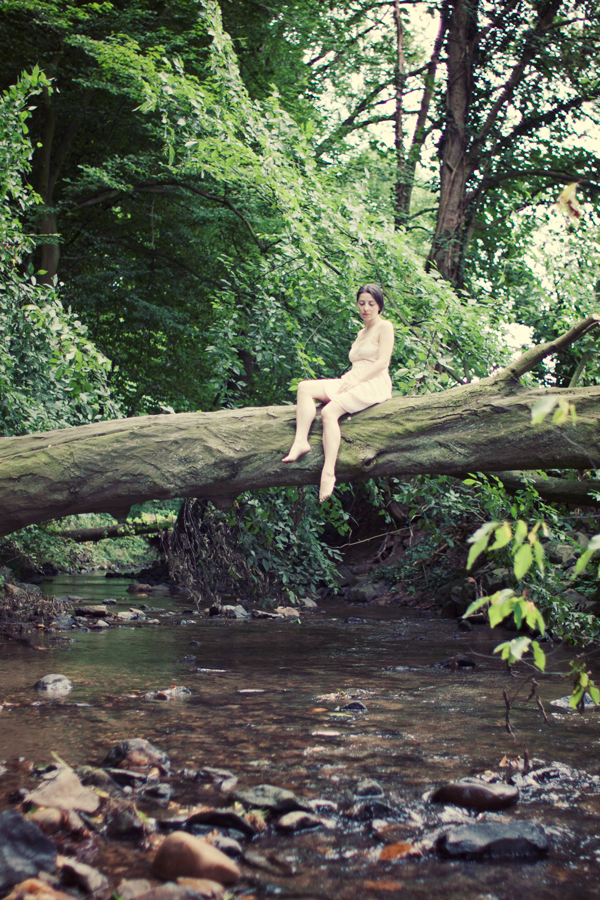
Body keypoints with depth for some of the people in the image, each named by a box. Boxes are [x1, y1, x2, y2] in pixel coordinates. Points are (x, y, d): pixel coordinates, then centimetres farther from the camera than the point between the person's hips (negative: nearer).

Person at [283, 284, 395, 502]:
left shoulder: (385, 327, 3)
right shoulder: (362, 333, 28)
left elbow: (382, 362, -9)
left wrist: (355, 380, -16)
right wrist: (346, 380, 2)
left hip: (374, 384, -8)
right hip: (352, 382, 9)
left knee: (329, 412, -32)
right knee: (305, 388, -13)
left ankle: (328, 473, -42)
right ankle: (301, 441, -29)